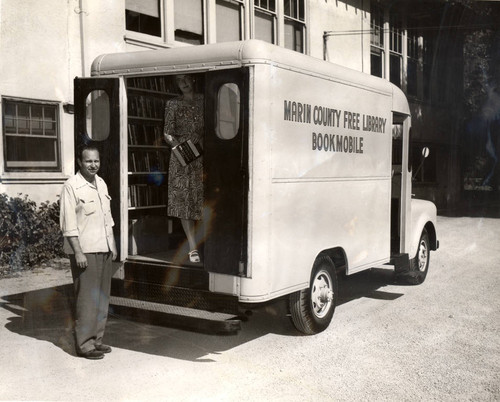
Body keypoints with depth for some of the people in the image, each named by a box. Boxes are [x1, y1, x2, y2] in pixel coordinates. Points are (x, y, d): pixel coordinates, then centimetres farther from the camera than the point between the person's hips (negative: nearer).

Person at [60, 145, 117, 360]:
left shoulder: (101, 184, 12)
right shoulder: (71, 186, -11)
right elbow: (69, 224, -14)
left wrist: (112, 245, 16)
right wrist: (78, 252, -18)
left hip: (103, 248, 8)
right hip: (85, 250, -8)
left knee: (102, 296, 11)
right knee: (87, 298, -4)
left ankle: (96, 339, 22)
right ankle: (84, 344, 5)